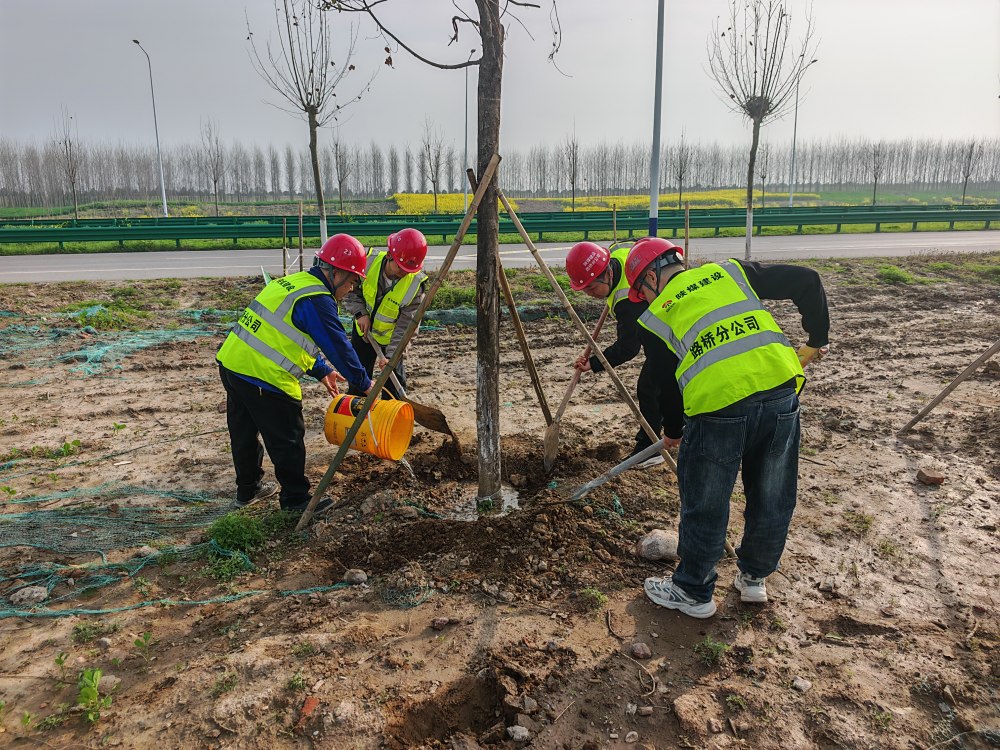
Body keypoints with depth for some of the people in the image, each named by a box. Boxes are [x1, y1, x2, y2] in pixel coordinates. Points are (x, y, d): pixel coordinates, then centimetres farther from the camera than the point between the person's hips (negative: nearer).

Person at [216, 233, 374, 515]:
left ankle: (248, 489, 40)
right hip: (263, 377, -10)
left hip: (230, 362, 10)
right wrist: (363, 383, -1)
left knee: (244, 433, 22)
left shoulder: (294, 282, 16)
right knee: (287, 439, 6)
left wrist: (321, 370, 27)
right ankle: (295, 498, 20)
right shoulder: (317, 299, -15)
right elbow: (338, 345, -13)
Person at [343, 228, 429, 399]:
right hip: (363, 332, 2)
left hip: (391, 338, -2)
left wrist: (391, 355, -30)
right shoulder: (369, 262, -23)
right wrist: (360, 313, -22)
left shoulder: (416, 284, -28)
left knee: (395, 383, 3)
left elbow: (406, 324, -24)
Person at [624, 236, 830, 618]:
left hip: (717, 407, -4)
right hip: (782, 393, 4)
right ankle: (754, 578, 42)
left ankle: (692, 593, 31)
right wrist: (818, 337, 24)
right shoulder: (731, 271, 18)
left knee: (705, 507, 14)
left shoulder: (657, 313, 12)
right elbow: (807, 280, 13)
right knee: (773, 500, 22)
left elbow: (664, 379, 16)